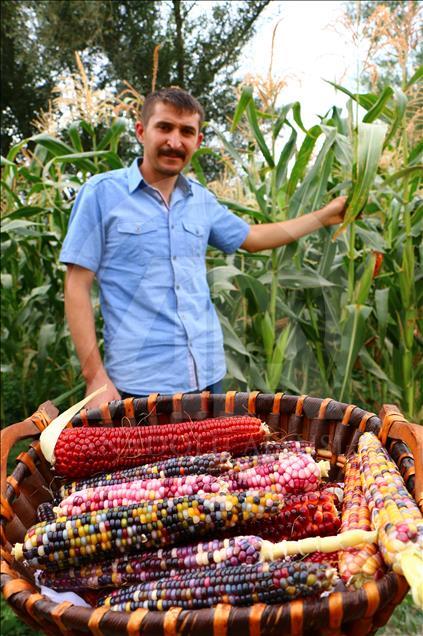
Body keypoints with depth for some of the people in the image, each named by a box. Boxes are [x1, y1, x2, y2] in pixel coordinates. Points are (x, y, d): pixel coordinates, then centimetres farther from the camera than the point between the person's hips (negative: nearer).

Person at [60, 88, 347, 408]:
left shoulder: (202, 199, 9)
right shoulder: (102, 192, -5)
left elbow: (251, 237, 26)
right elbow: (78, 286, -7)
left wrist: (324, 215, 26)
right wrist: (95, 375, -14)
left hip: (208, 375, 5)